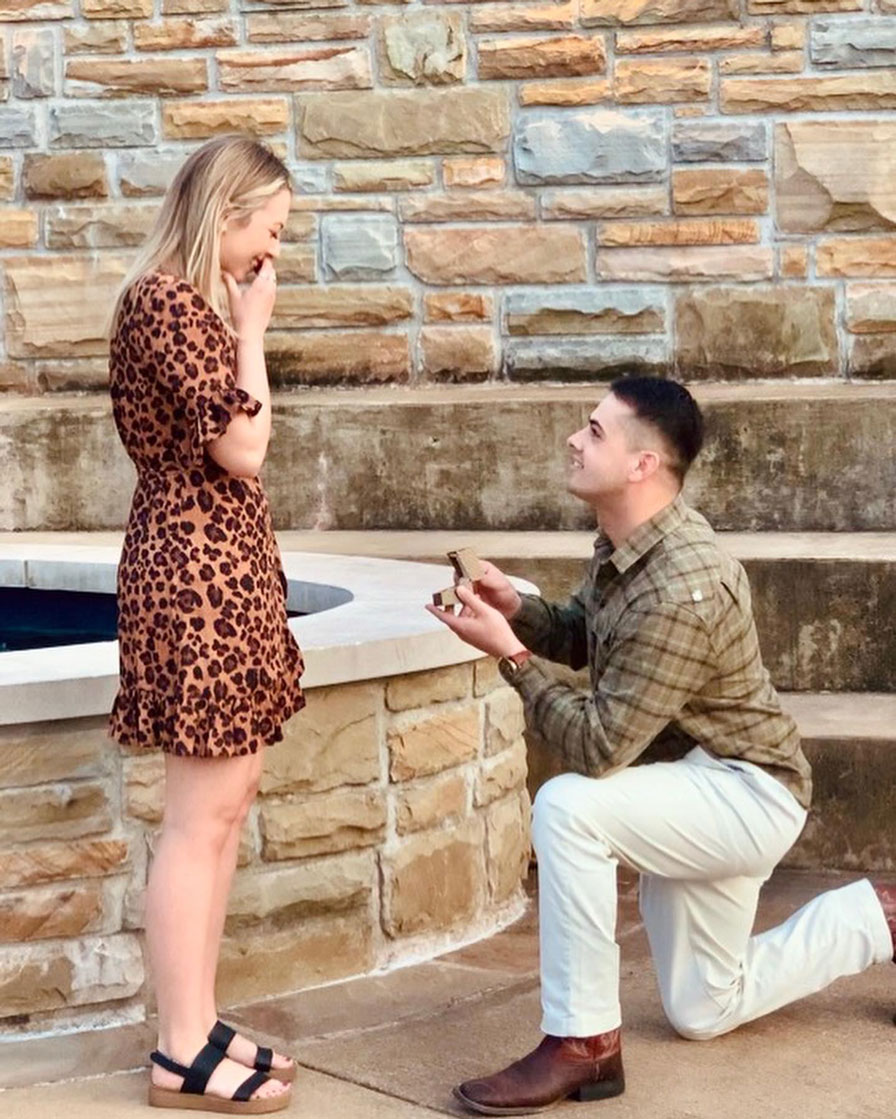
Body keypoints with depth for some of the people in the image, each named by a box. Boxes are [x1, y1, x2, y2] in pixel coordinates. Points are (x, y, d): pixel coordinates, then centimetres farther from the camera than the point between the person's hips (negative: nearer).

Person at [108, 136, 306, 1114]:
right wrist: (251, 330, -11)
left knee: (226, 799, 12)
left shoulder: (192, 301, 17)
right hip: (196, 567, -11)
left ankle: (196, 1026, 19)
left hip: (221, 565, 11)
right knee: (201, 814, -7)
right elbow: (241, 448, -19)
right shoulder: (169, 300, -15)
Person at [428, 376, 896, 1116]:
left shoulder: (682, 592, -33)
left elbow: (596, 748, -33)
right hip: (700, 790, 10)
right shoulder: (625, 543, -5)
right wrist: (518, 609, -8)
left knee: (568, 807, -34)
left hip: (746, 793, -10)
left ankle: (584, 1043, -21)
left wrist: (508, 654, -28)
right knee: (705, 1013, 21)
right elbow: (584, 637, 12)